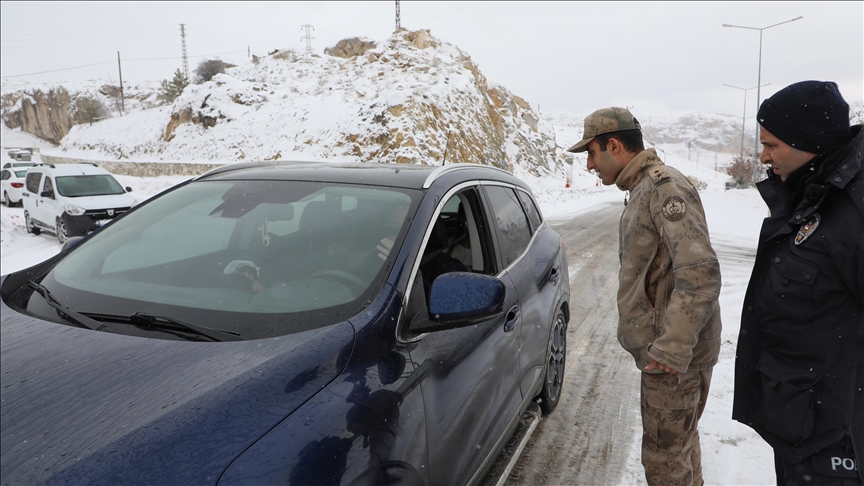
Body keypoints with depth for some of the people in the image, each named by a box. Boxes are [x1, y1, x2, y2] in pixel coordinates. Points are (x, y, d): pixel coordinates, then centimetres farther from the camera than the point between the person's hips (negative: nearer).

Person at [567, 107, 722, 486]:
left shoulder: (665, 187, -20)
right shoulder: (645, 189, 12)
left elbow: (700, 271, -30)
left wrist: (672, 349, -31)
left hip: (674, 358, -10)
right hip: (665, 350, 10)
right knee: (681, 442, 25)